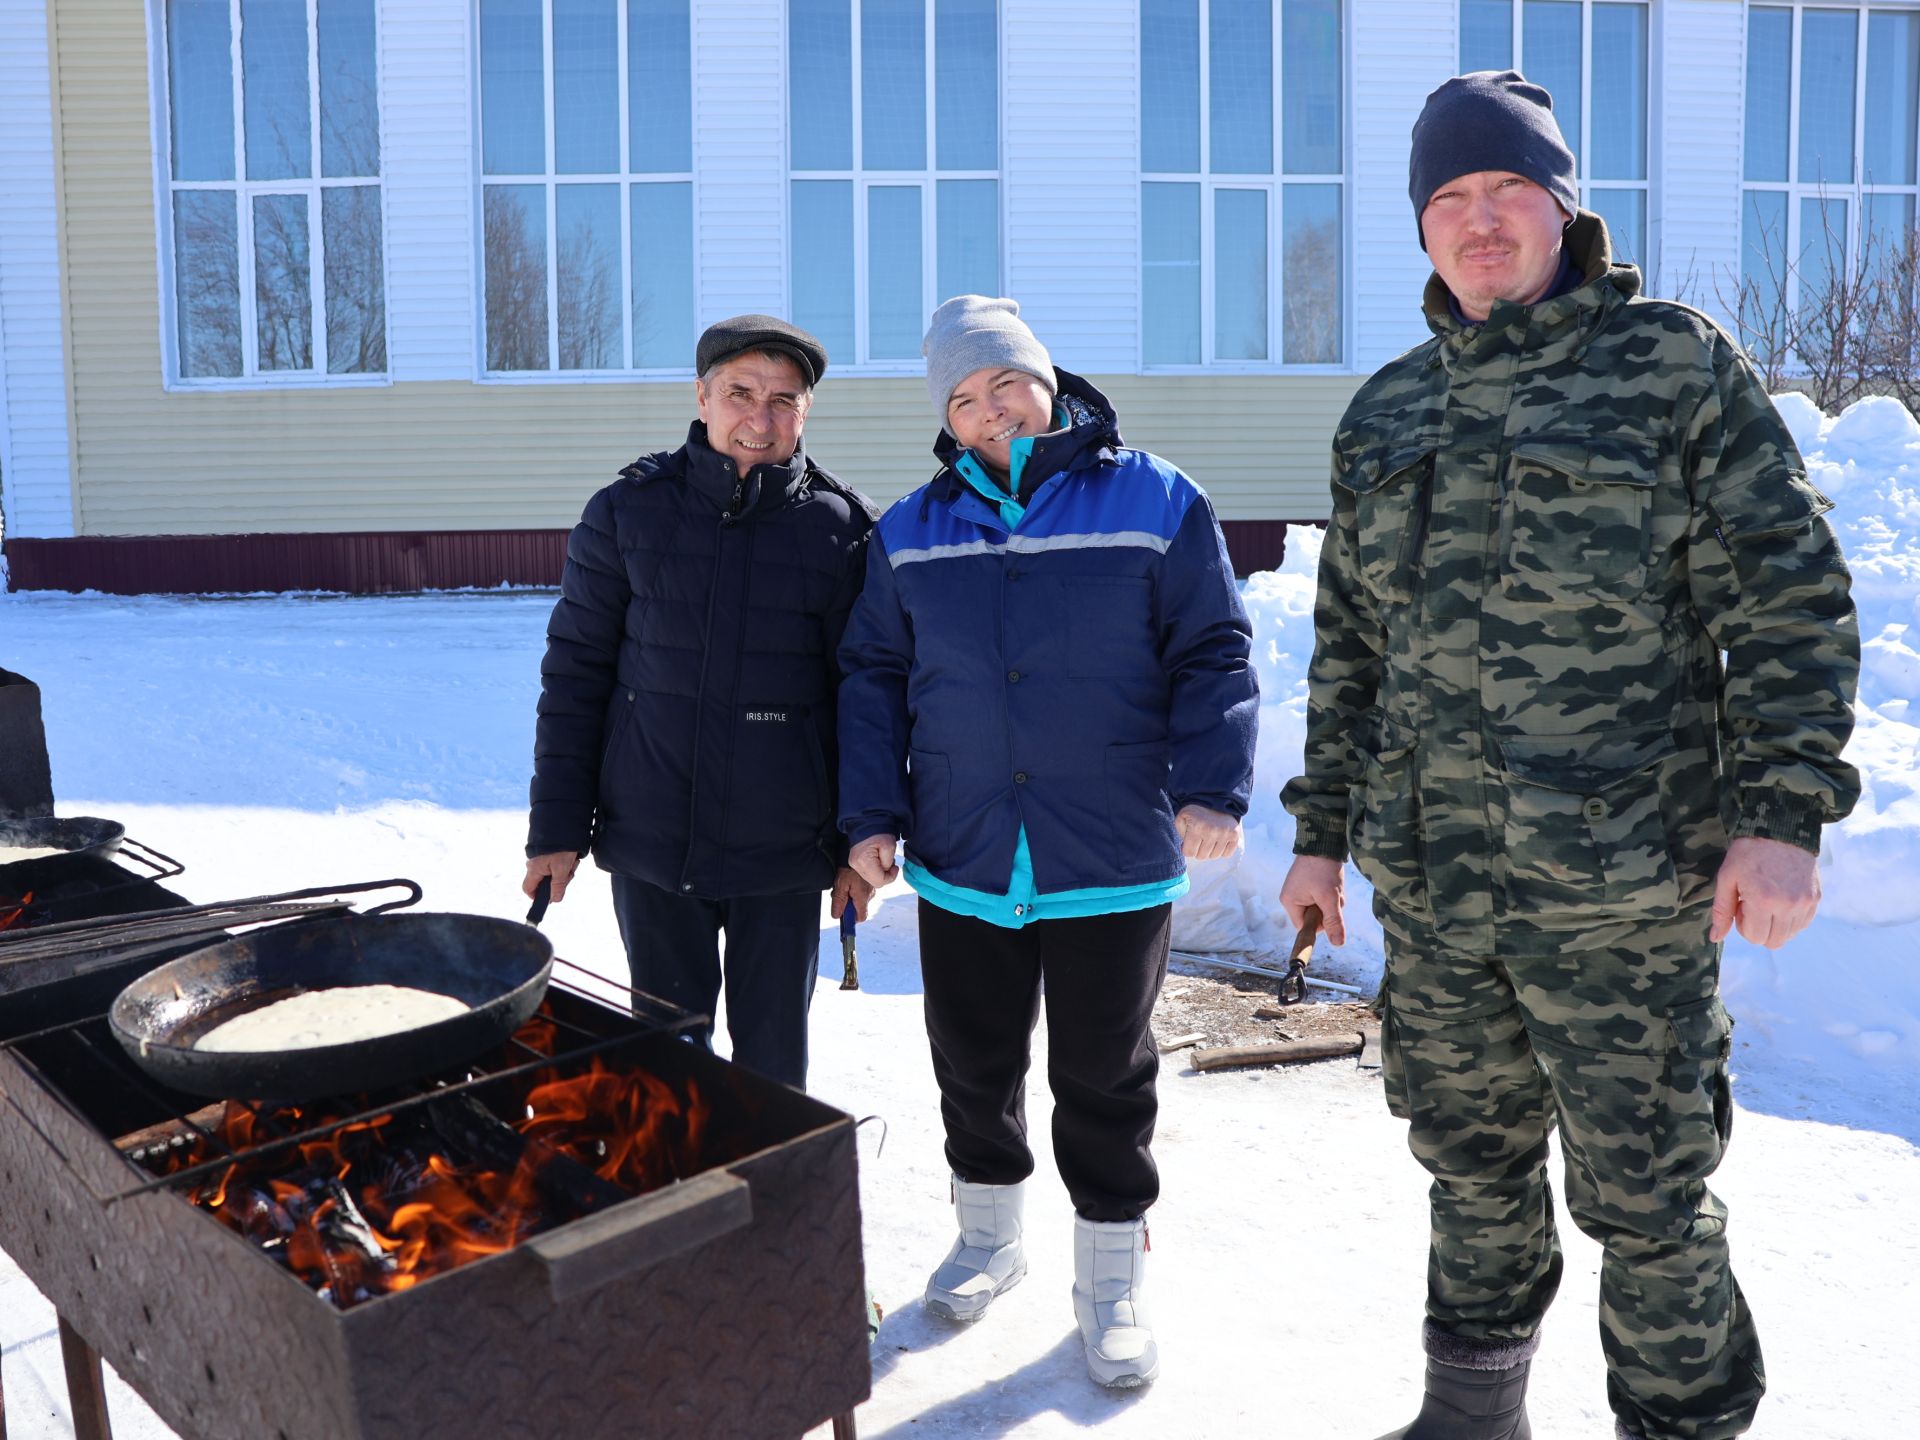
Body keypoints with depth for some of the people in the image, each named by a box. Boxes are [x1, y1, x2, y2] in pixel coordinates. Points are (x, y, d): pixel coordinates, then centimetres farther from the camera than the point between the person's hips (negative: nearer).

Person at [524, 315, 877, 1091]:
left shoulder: (842, 528, -4)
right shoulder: (629, 511, -2)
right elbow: (575, 672, 2)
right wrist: (557, 828, 0)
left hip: (784, 854, -1)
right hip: (651, 848, 1)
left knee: (772, 1055, 13)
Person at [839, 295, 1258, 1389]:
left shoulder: (1155, 503, -1)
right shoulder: (911, 532, 8)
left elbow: (1212, 656, -3)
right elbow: (873, 678, 10)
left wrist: (1212, 786, -15)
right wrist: (872, 814, 2)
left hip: (1114, 864, -3)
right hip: (961, 859, 3)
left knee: (1105, 1080, 9)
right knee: (974, 1064, 16)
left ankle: (1114, 1277, 29)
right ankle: (992, 1233, 41)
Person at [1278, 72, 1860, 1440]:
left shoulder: (1678, 365, -2)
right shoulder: (1387, 413, 11)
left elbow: (1788, 600, -5)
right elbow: (1349, 644, 15)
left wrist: (1781, 816, -14)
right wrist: (1321, 833, 13)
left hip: (1622, 882, -4)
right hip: (1430, 879, 5)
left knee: (1644, 1190, 5)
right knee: (1470, 1158, 19)